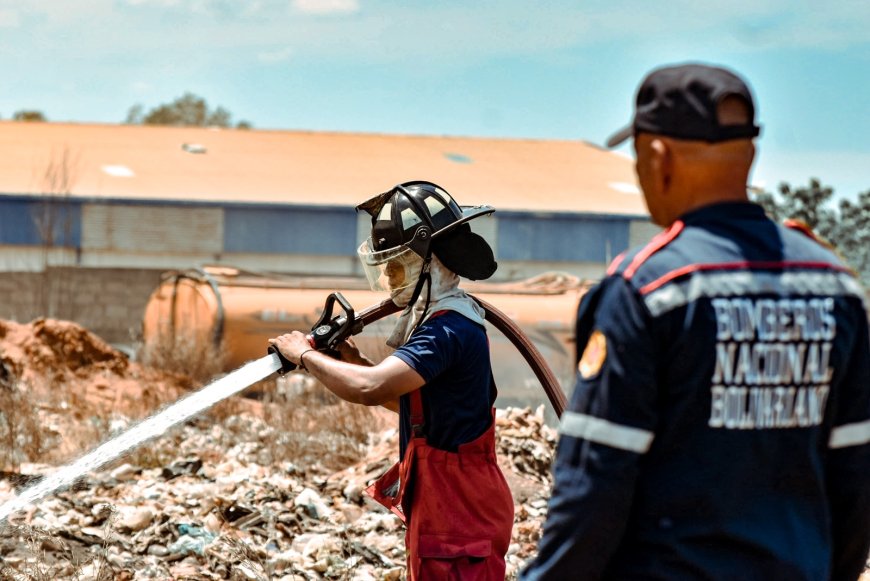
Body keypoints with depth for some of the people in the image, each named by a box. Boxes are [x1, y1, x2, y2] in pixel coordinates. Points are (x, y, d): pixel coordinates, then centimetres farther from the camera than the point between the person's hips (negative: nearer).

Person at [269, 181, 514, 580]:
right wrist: (352, 362, 7)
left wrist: (304, 355, -17)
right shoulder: (444, 321, 12)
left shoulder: (447, 330, -21)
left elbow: (370, 389, -32)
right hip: (442, 512, 10)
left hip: (458, 517, -10)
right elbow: (406, 399, 21)